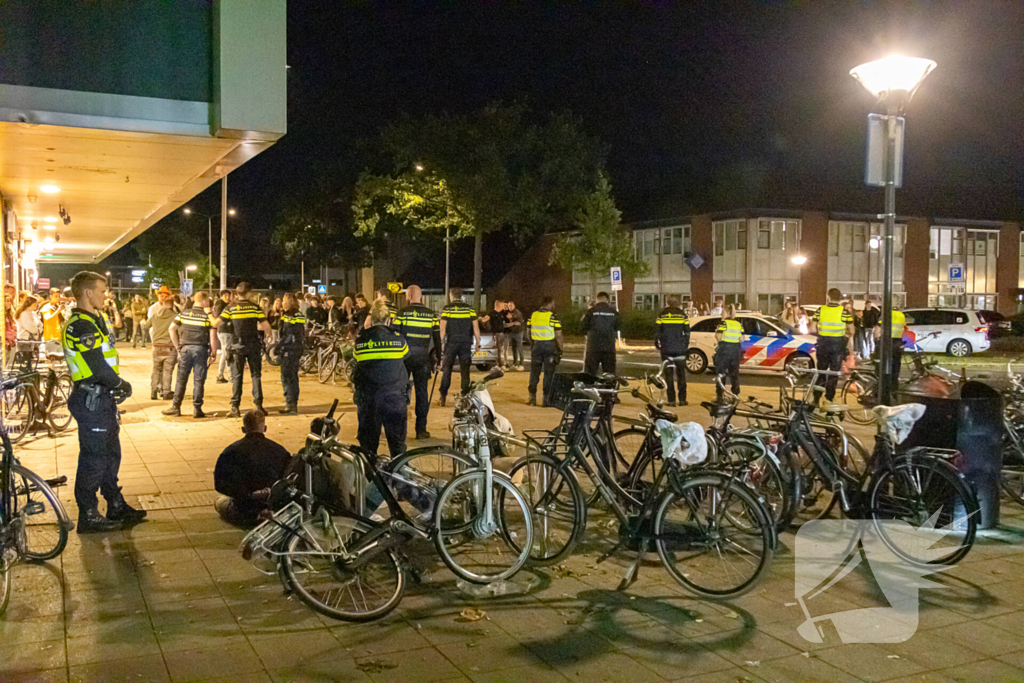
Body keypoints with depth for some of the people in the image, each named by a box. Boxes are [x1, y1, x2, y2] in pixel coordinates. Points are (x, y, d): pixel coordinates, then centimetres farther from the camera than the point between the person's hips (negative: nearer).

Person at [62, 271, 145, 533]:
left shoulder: (93, 320, 15)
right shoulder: (81, 325, -19)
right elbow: (98, 368, -24)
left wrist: (117, 385, 6)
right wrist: (121, 384, -9)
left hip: (101, 397, 10)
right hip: (92, 400, -10)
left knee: (111, 454, 18)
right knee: (94, 460, -1)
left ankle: (116, 507, 29)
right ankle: (88, 516, 9)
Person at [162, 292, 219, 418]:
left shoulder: (184, 313, 8)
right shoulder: (208, 316, -1)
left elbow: (172, 328, 3)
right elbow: (213, 336, -8)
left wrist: (177, 346, 7)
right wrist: (213, 353, -2)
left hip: (185, 348, 2)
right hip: (201, 349, -2)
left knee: (181, 379, 9)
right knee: (199, 380, 3)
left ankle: (175, 408, 14)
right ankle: (197, 409, 5)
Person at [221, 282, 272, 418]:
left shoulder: (230, 308, -2)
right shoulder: (255, 307, -1)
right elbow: (266, 327, -2)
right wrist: (267, 333, 18)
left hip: (237, 346, 0)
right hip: (253, 345, 0)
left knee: (237, 376, 4)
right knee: (256, 375, 7)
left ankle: (235, 407, 2)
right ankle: (258, 405, 4)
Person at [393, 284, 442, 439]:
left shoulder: (402, 313, -6)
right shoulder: (431, 315, 2)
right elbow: (437, 339, 7)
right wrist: (438, 359, 17)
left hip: (404, 357, -1)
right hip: (422, 359, 1)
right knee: (422, 393, 5)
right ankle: (421, 429, 5)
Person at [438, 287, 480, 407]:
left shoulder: (446, 309, -3)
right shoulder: (470, 309, 2)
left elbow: (443, 329, -6)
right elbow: (476, 328, -1)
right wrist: (478, 342, 8)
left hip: (451, 343, -1)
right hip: (466, 343, 1)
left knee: (446, 369, 7)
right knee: (465, 370, 8)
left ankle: (443, 396, 5)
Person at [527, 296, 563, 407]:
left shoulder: (532, 316, 3)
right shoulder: (553, 317, -10)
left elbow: (529, 333, 10)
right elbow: (558, 335, -11)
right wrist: (560, 349, -1)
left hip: (536, 347, 4)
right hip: (550, 347, -4)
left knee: (534, 372, 12)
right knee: (549, 373, 4)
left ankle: (532, 397, 16)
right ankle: (546, 398, 6)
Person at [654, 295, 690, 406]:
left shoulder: (662, 314, -1)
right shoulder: (682, 314, 3)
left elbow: (657, 330, -1)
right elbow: (687, 331, 4)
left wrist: (657, 344, 11)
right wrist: (686, 345, 14)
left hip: (666, 348, -1)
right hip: (680, 349, 1)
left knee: (668, 374, 1)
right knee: (681, 373, 10)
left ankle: (671, 400, -2)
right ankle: (682, 399, 9)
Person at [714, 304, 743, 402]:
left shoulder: (723, 323, -10)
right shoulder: (738, 324, 7)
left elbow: (718, 338, -16)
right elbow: (741, 339, 6)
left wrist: (716, 333, 4)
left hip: (724, 350, -5)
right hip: (736, 350, 5)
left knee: (721, 373, 3)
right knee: (734, 373, 12)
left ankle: (719, 395, 2)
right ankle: (735, 394, 16)